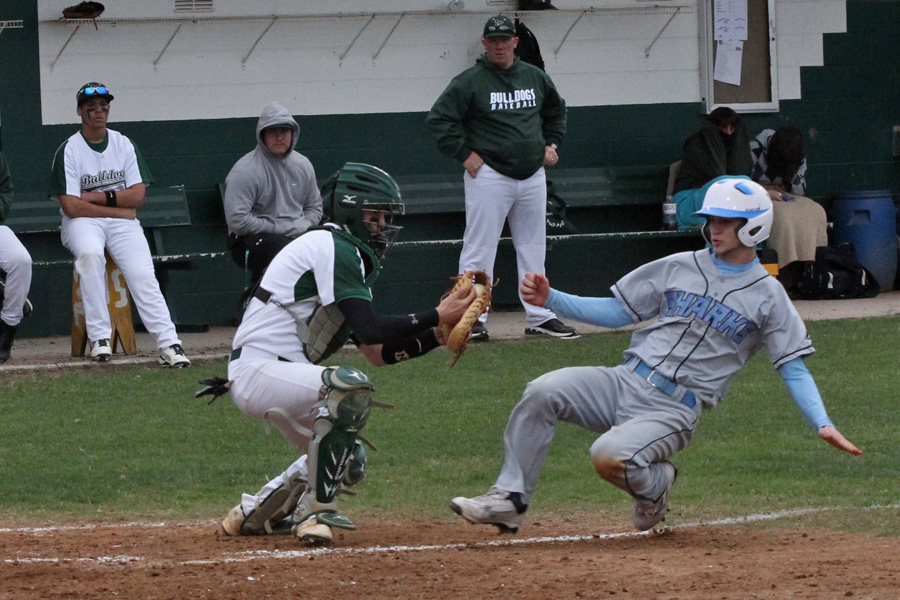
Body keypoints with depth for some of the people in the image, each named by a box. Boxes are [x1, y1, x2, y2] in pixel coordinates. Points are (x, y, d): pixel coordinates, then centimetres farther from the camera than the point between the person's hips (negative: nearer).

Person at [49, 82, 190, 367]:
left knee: (142, 273, -21)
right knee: (90, 253, -36)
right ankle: (99, 338, -32)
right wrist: (118, 207, -10)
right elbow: (71, 206, -11)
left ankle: (168, 342, -32)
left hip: (123, 222, 3)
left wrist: (98, 197, -9)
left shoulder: (124, 145, 9)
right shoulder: (68, 150, -3)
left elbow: (137, 195, 1)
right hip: (83, 223, -3)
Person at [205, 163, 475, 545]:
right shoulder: (334, 248, -13)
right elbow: (369, 329, -23)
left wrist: (438, 334, 4)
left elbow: (378, 353, 15)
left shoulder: (350, 256, 19)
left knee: (348, 464, 19)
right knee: (350, 385, -34)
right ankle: (315, 511, -27)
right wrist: (437, 316, -18)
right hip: (257, 370, -11)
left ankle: (254, 514, 33)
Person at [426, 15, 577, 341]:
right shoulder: (470, 81, -7)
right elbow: (439, 118, -8)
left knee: (534, 249, 10)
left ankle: (539, 317, 16)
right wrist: (464, 154, -11)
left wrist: (551, 144, 16)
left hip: (533, 177, 5)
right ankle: (472, 319, -4)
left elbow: (556, 110, 29)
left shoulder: (536, 78, 11)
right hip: (489, 176, -5)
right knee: (479, 250, -7)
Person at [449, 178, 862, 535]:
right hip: (626, 383, 4)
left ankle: (655, 483, 3)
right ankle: (509, 499, -18)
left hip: (674, 411, -4)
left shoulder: (768, 296, 4)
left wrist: (823, 424, -14)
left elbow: (793, 369, 2)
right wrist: (550, 299, 3)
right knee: (543, 392, -22)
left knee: (610, 458, -32)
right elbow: (616, 312, 16)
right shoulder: (679, 268, 14)